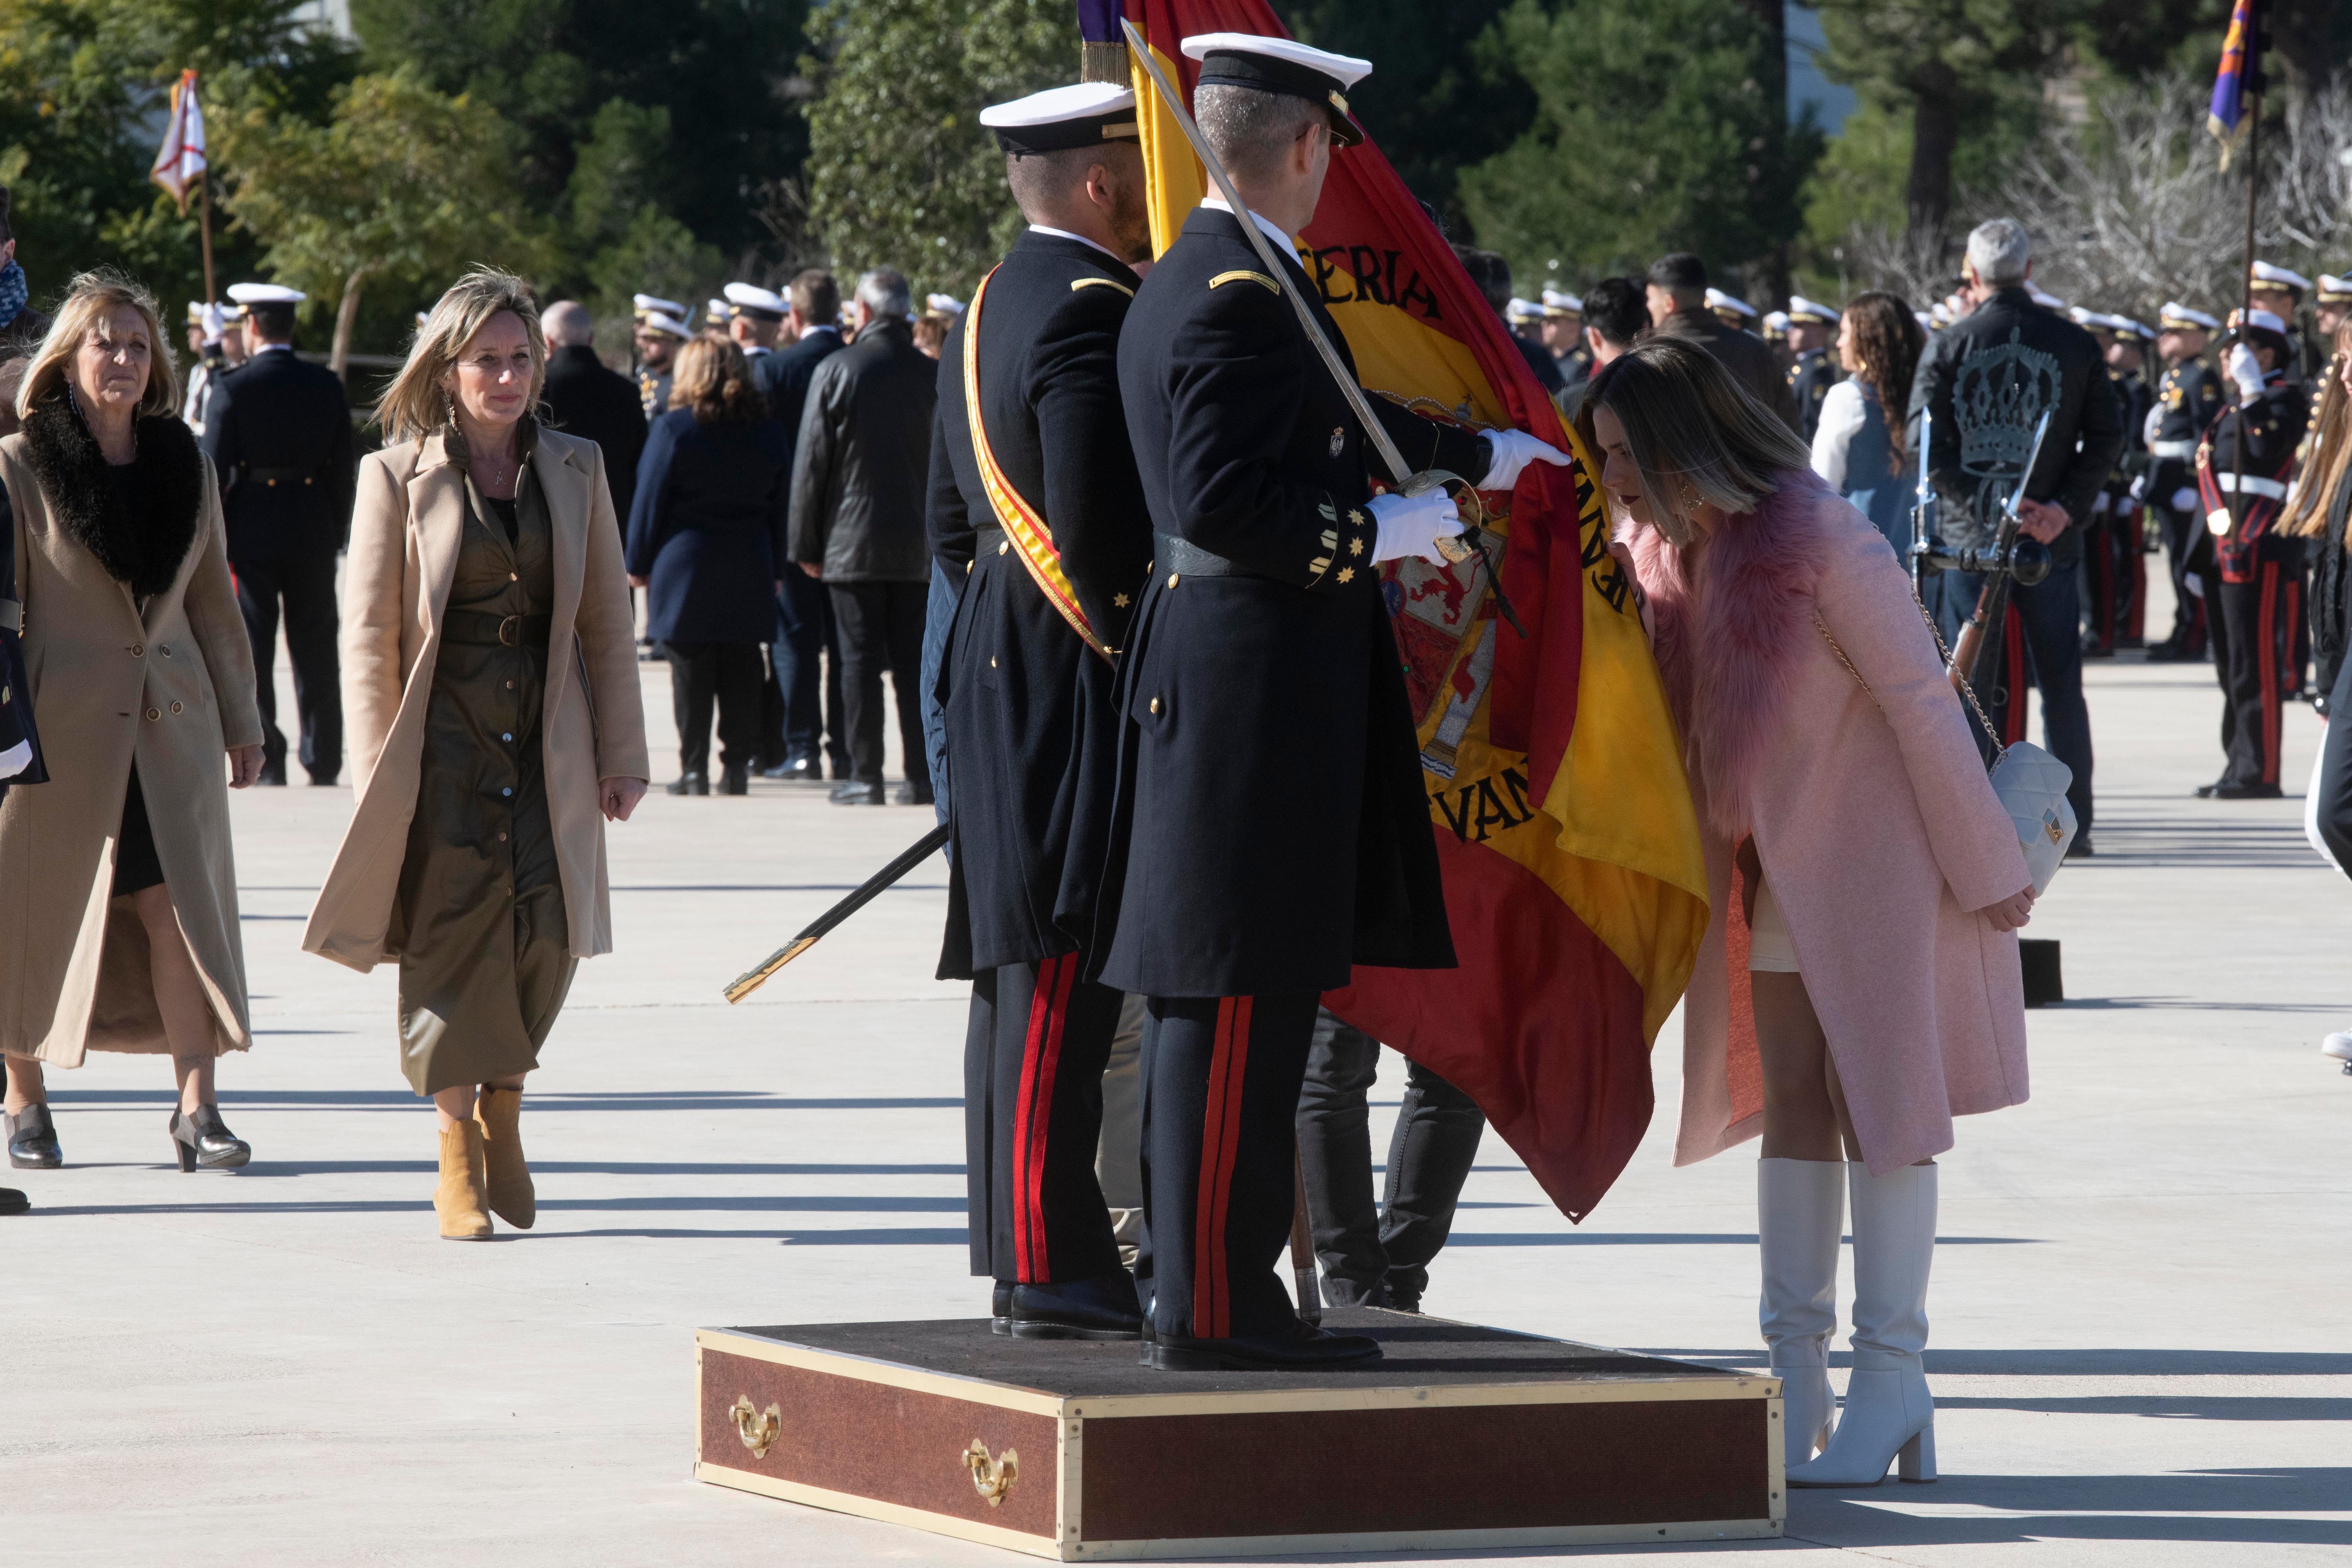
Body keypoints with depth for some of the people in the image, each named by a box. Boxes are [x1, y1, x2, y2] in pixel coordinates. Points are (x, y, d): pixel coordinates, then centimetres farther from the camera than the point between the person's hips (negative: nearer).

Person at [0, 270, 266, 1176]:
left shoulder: (186, 469, 10)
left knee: (180, 910, -5)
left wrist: (241, 720, 17)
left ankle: (197, 1109, -6)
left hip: (170, 722, 3)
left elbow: (214, 604, 16)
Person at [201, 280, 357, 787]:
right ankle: (324, 761, 13)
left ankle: (266, 761, -1)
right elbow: (342, 468, 4)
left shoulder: (232, 389, -10)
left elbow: (214, 473, -10)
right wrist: (337, 533, 12)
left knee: (252, 651, 3)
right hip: (313, 532, 3)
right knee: (315, 651, 10)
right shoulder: (327, 387, 1)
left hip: (251, 534, -3)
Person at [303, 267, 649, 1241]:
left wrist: (621, 754, 9)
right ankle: (457, 1151, 0)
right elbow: (368, 636, -1)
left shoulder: (575, 469, 9)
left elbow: (607, 621, 13)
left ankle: (503, 1111, 19)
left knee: (544, 930, -5)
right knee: (454, 928, -9)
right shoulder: (397, 476, 0)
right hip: (442, 743, -3)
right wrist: (378, 772, -6)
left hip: (546, 745, 3)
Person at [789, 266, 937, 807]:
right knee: (914, 662, 6)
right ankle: (921, 777, 6)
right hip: (917, 545, 3)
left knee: (861, 661, 0)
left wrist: (806, 544, 2)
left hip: (853, 543, -3)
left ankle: (865, 776, -2)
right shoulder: (932, 376, 0)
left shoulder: (835, 372, -8)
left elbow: (811, 465, -5)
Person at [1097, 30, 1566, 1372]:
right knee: (1237, 1000, -8)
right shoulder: (1239, 296, -16)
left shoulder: (1202, 279, 17)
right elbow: (1220, 497, -25)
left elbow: (1332, 423, 30)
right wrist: (1383, 531, -16)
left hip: (1223, 674, 11)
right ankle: (1213, 1304, -6)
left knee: (1238, 1000, 13)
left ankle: (1215, 1283, 18)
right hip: (1252, 681, -11)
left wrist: (1478, 454, 41)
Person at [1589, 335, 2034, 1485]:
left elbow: (1920, 700, -17)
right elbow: (1675, 718, 12)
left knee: (1874, 1091, -5)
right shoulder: (1662, 553, -1)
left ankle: (1891, 1380, 0)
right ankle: (1796, 1368, 9)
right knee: (1792, 1096, 6)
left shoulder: (1819, 540, -23)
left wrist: (1985, 867, -12)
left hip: (1874, 845, -7)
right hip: (1772, 857, 7)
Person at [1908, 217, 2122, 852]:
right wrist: (2065, 507, -9)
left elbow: (1924, 442, -9)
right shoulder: (2075, 345, 3)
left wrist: (1984, 505, -12)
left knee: (1973, 684, 3)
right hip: (2053, 539, 1)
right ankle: (2072, 822, 8)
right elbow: (2106, 436, -2)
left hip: (1969, 534, -1)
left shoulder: (1948, 346, -1)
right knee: (2061, 685, 8)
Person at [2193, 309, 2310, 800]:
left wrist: (2252, 391, -22)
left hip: (2259, 552, -10)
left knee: (2256, 664, -9)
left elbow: (2269, 449, -23)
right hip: (2225, 551, 10)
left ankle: (2259, 773, -8)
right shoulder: (2236, 405, 22)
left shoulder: (2285, 397, -6)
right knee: (2231, 665, 12)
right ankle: (2239, 767, 17)